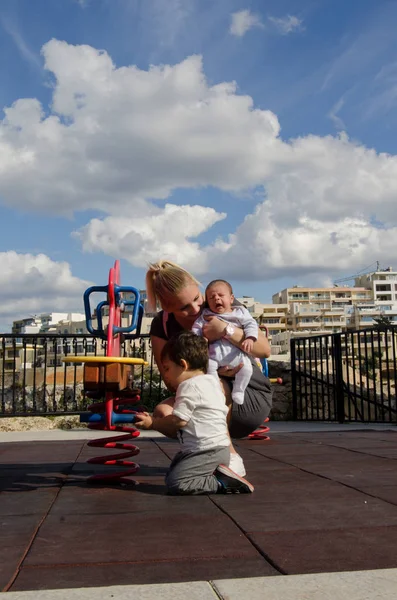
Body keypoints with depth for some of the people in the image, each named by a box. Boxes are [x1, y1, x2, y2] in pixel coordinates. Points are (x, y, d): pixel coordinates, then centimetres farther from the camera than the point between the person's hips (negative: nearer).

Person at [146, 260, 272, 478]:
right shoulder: (162, 326, -8)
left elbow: (265, 350, -18)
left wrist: (227, 331, -34)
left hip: (252, 398, -2)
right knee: (163, 413, -26)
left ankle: (231, 459, -13)